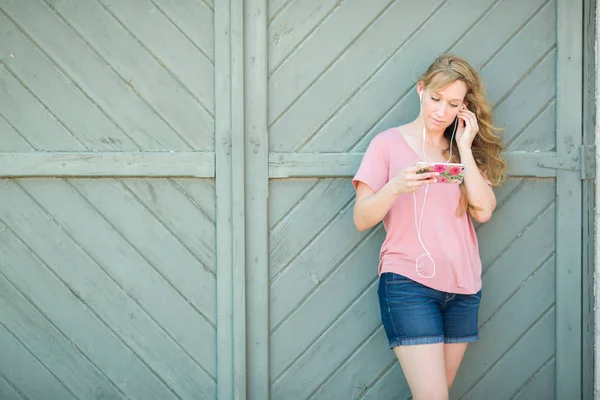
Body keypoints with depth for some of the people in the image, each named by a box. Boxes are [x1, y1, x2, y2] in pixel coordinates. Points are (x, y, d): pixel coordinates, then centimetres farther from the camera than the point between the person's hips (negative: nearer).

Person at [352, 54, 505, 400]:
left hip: (462, 288, 4)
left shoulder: (466, 149, 14)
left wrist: (465, 148, -4)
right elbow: (361, 219, -4)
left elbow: (483, 211, -2)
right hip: (409, 284, -4)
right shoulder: (389, 144, 2)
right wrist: (395, 187, -22)